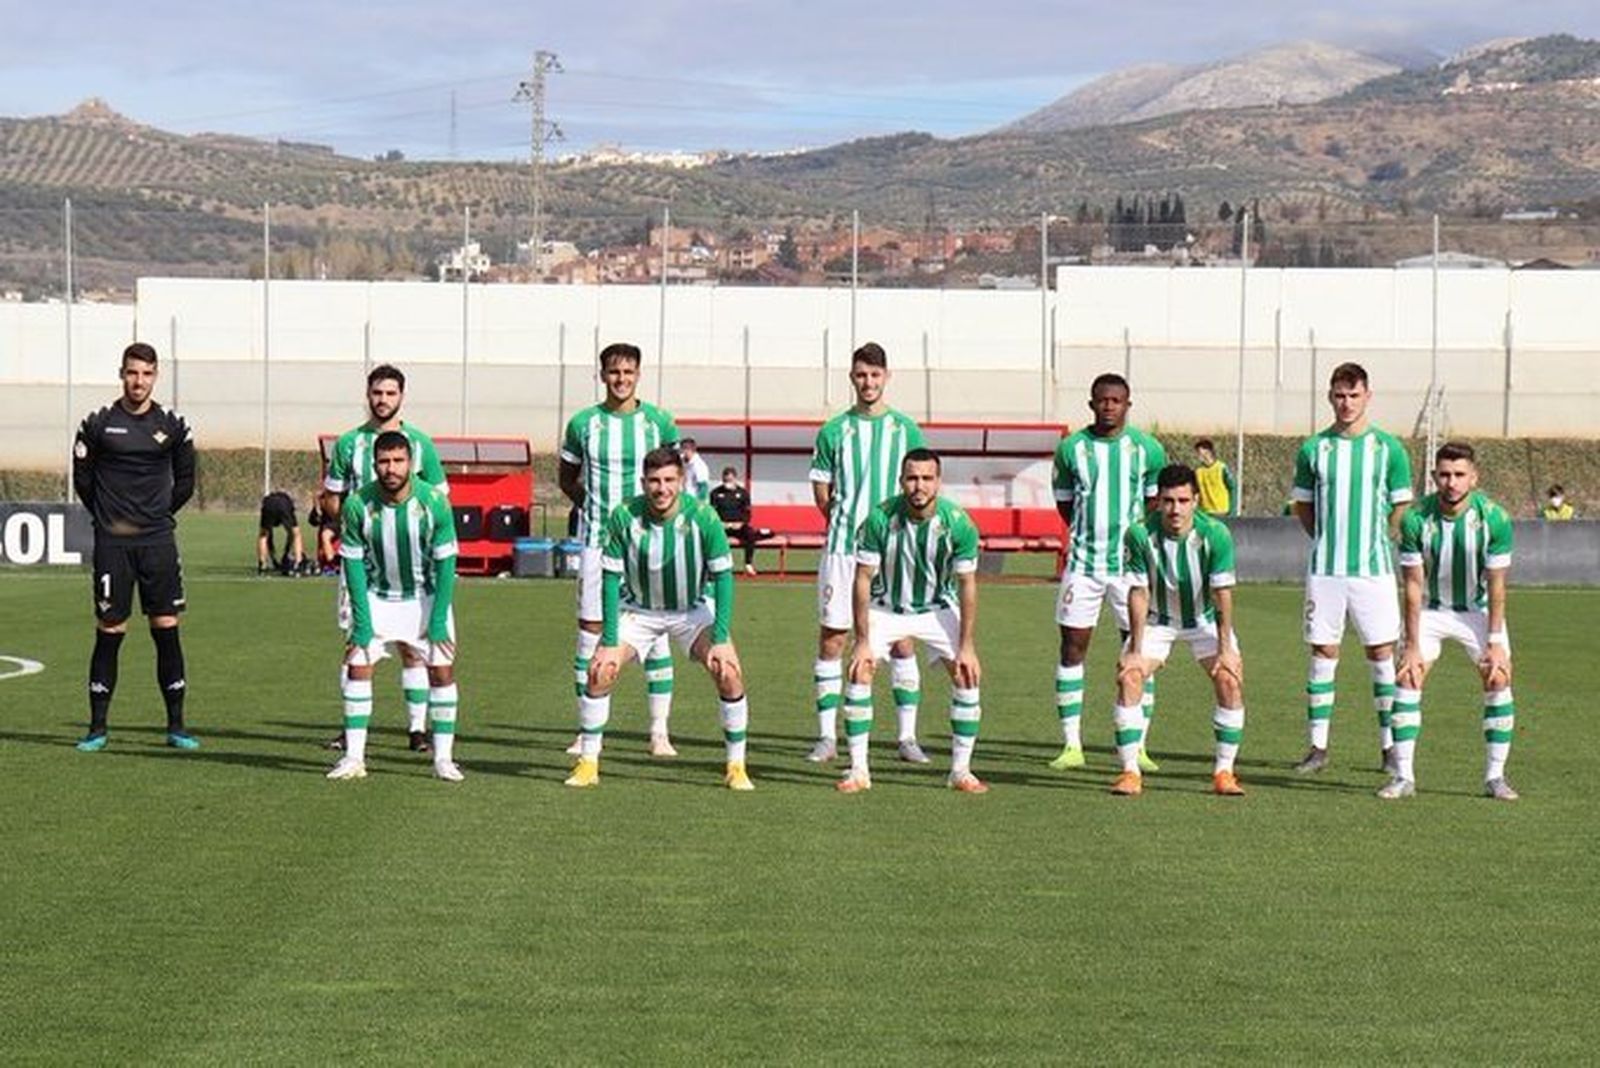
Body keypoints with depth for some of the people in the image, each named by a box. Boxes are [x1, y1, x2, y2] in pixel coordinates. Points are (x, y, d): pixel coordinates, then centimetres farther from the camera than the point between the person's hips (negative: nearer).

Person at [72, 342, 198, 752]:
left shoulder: (172, 426, 4)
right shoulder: (98, 424, -1)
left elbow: (185, 481, 15)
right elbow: (82, 478, 9)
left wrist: (160, 513, 11)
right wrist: (108, 517, 10)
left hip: (158, 540, 2)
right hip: (112, 543, -1)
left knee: (167, 629, 0)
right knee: (109, 631, -1)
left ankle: (176, 725, 7)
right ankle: (97, 727, 7)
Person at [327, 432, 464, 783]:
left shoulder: (434, 502, -20)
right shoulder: (357, 504, -18)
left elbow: (445, 561, -12)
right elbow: (353, 563, -9)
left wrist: (439, 618, -15)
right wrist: (361, 619, -14)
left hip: (426, 595, -1)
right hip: (377, 597, 1)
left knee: (442, 671, -8)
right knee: (357, 666, -9)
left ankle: (444, 758, 1)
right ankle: (354, 757, -3)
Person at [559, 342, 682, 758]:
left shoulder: (659, 422, 3)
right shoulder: (583, 423, 4)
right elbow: (567, 477, 16)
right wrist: (589, 502, 1)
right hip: (596, 538, 1)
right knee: (591, 630, 1)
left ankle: (660, 731, 4)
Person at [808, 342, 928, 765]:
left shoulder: (906, 429, 7)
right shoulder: (834, 431, 6)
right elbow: (823, 494, 9)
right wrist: (850, 523, 1)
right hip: (842, 548, 0)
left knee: (901, 639, 0)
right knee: (831, 638, 0)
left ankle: (908, 736, 6)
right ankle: (827, 737, 6)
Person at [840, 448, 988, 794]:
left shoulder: (958, 522, -22)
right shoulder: (880, 518, -24)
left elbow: (967, 585, -15)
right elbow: (863, 580, -17)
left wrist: (967, 646, -18)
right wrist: (863, 641, -19)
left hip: (938, 608, 1)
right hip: (886, 607, -1)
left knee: (967, 676, -12)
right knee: (860, 673, -16)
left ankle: (961, 771, 0)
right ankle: (858, 770, -6)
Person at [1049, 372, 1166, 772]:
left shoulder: (1147, 449, 1)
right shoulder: (1071, 448, 2)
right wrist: (1090, 534, 5)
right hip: (1083, 561, 0)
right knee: (1072, 646, -2)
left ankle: (1137, 747, 6)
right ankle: (1071, 744, 5)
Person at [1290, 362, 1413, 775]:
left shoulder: (1388, 448, 1)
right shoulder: (1313, 449, 5)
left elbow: (1401, 508, 6)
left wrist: (1376, 542, 0)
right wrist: (1329, 540, 4)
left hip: (1373, 568, -1)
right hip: (1324, 569, 1)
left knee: (1381, 652, 1)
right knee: (1323, 652, 3)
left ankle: (1391, 744, 9)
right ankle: (1318, 746, 9)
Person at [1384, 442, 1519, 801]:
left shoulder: (1494, 518, -23)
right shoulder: (1415, 519, -22)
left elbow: (1496, 586, -16)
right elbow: (1414, 586, -16)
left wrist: (1495, 643, -17)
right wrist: (1413, 646, -17)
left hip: (1479, 609, 0)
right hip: (1430, 609, 0)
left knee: (1498, 680, -11)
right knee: (1407, 678, -11)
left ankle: (1495, 776, -1)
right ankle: (1404, 776, -5)